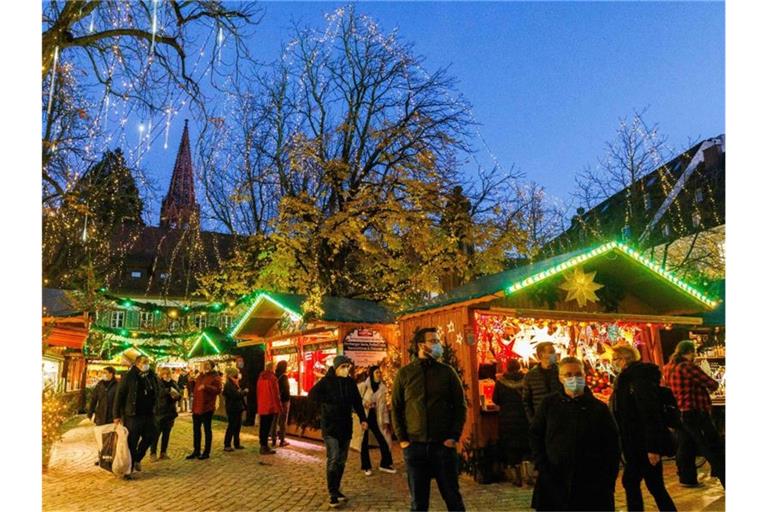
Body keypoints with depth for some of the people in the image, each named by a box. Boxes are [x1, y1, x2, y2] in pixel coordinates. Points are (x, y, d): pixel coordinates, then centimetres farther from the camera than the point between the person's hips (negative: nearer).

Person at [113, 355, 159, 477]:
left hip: (148, 414, 6)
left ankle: (137, 459, 31)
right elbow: (119, 395, -9)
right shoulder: (129, 376, -10)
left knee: (150, 435, 9)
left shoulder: (151, 376, 7)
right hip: (133, 415, -6)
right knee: (131, 442, 0)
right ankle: (129, 468, 11)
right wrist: (117, 415, -10)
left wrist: (154, 409, 14)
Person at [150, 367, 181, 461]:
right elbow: (159, 392, -25)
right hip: (159, 412, -5)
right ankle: (153, 453, 8)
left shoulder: (173, 384, 7)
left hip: (170, 412, 5)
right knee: (156, 433, -2)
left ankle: (163, 453, 21)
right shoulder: (158, 383, -7)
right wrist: (169, 390, -39)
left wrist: (176, 396, -18)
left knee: (166, 434, 11)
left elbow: (179, 396, 4)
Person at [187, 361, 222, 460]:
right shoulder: (200, 376, 15)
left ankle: (206, 452, 11)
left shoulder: (215, 377, -7)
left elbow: (218, 390, -20)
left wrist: (205, 387, -28)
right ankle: (196, 451, 24)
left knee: (207, 430, 2)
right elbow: (194, 389, 26)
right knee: (196, 430, 13)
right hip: (196, 407, 7)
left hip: (207, 408, -7)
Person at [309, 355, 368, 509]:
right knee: (333, 459, -9)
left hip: (346, 426, 5)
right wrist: (330, 400, -19)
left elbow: (357, 401, 14)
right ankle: (333, 494, -2)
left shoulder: (350, 382, 7)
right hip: (330, 426, -5)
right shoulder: (326, 381, -7)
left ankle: (336, 489, 25)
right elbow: (312, 394, -18)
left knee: (341, 460, 11)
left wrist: (362, 419, 10)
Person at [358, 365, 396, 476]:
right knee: (364, 442, 4)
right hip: (364, 416, -4)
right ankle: (366, 467, 17)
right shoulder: (363, 386, -9)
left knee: (383, 440, 1)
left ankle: (385, 464, 17)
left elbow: (383, 405, 11)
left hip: (374, 417, 4)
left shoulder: (382, 388, 7)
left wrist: (386, 420, 8)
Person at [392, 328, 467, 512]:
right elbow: (396, 408, 6)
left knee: (452, 497, 9)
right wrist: (402, 438, -1)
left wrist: (454, 436, -5)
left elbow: (460, 406, 3)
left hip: (443, 445, 0)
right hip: (414, 446, 0)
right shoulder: (404, 373, 3)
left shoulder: (447, 372, 2)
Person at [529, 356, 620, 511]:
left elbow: (612, 445, 5)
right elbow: (535, 436, 7)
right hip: (553, 483, 0)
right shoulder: (549, 404, 4)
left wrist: (608, 480, -2)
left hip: (591, 486, 0)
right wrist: (542, 467, -3)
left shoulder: (599, 408, 3)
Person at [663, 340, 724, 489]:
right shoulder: (688, 367, -18)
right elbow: (711, 384, -14)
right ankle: (726, 480, 5)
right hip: (696, 413, -8)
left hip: (680, 413, 8)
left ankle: (687, 479, 24)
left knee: (686, 447, 16)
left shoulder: (669, 368, 6)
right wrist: (714, 385, 10)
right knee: (714, 448, 1)